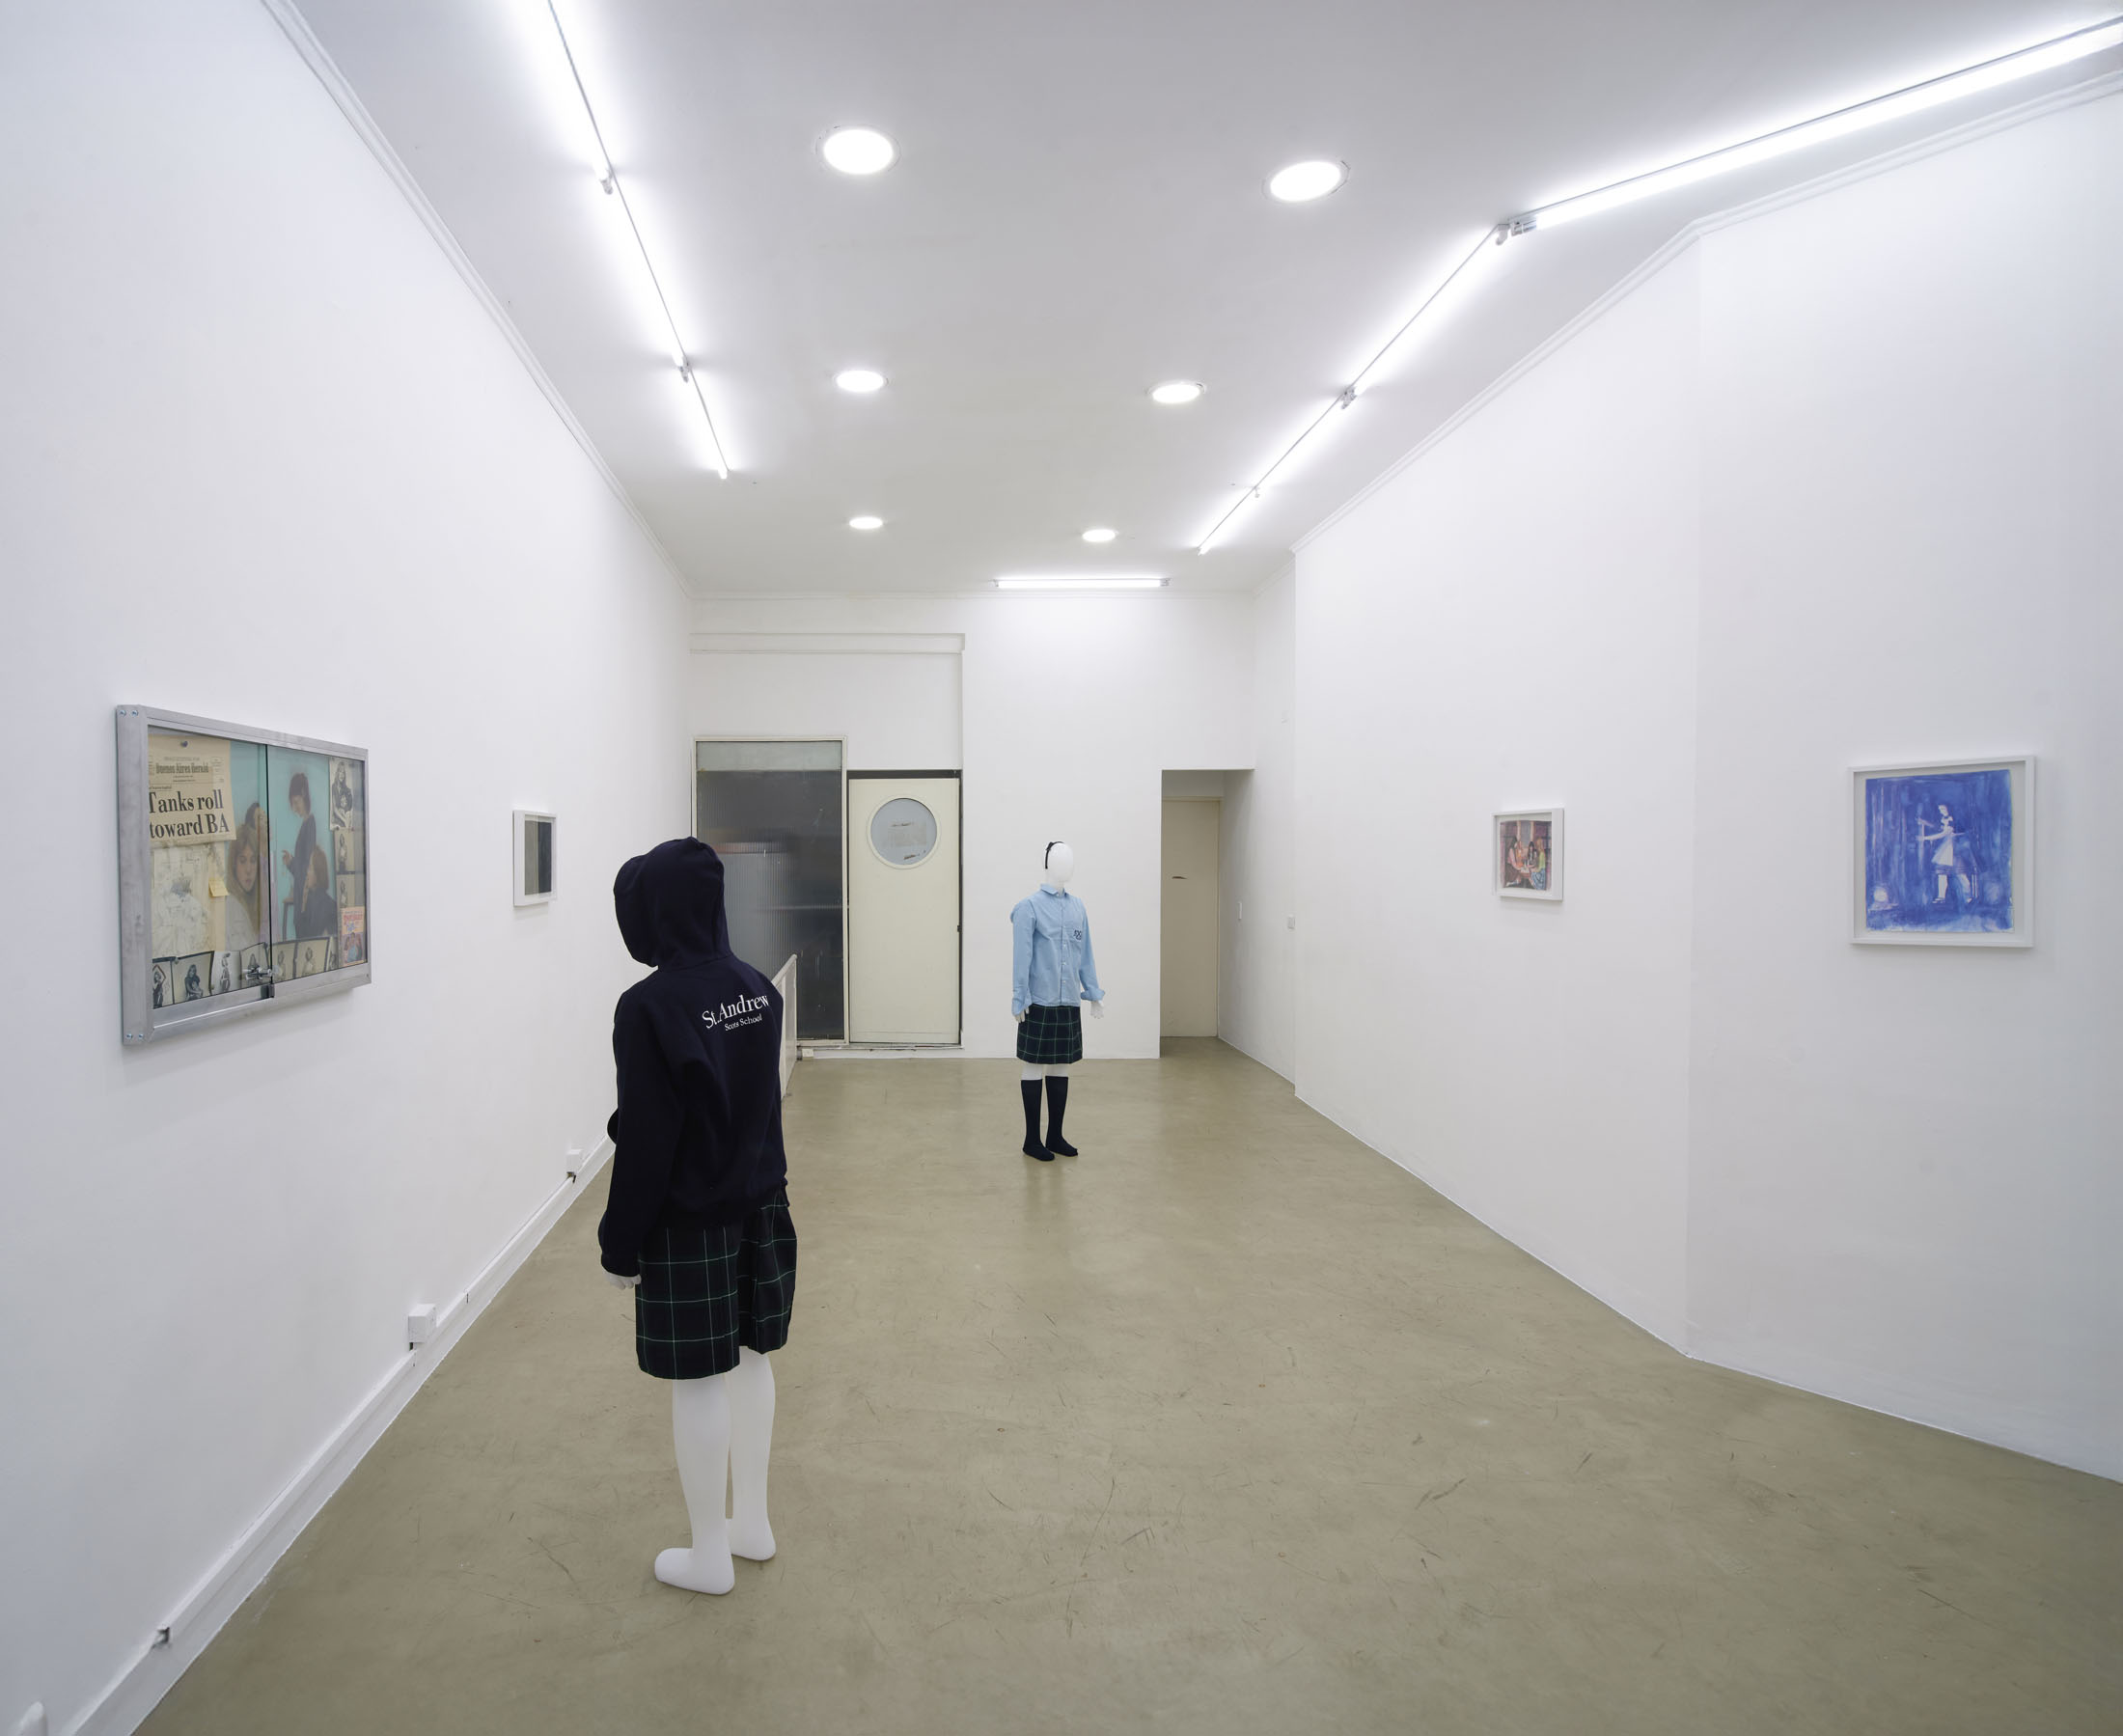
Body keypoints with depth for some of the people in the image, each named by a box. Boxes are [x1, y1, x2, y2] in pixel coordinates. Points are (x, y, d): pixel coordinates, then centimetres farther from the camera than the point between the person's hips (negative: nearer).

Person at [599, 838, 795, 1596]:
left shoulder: (649, 1006, -20)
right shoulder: (756, 988, -1)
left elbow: (646, 1140, -18)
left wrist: (620, 1244, -8)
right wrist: (760, 1181, 17)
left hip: (689, 1222, -6)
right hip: (759, 1206, 6)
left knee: (698, 1379, 8)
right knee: (750, 1359, 19)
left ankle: (710, 1555, 24)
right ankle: (752, 1521, 35)